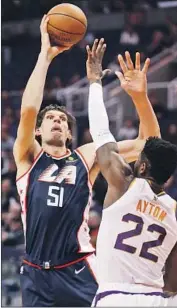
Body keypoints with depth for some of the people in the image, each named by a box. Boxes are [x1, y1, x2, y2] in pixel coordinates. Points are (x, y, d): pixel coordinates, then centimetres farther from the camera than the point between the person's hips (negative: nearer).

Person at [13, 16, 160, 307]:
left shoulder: (87, 157, 9)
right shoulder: (28, 157, 8)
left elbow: (148, 143, 5)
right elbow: (28, 109, -11)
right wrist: (45, 54, -8)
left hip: (79, 272, -1)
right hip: (36, 275, 1)